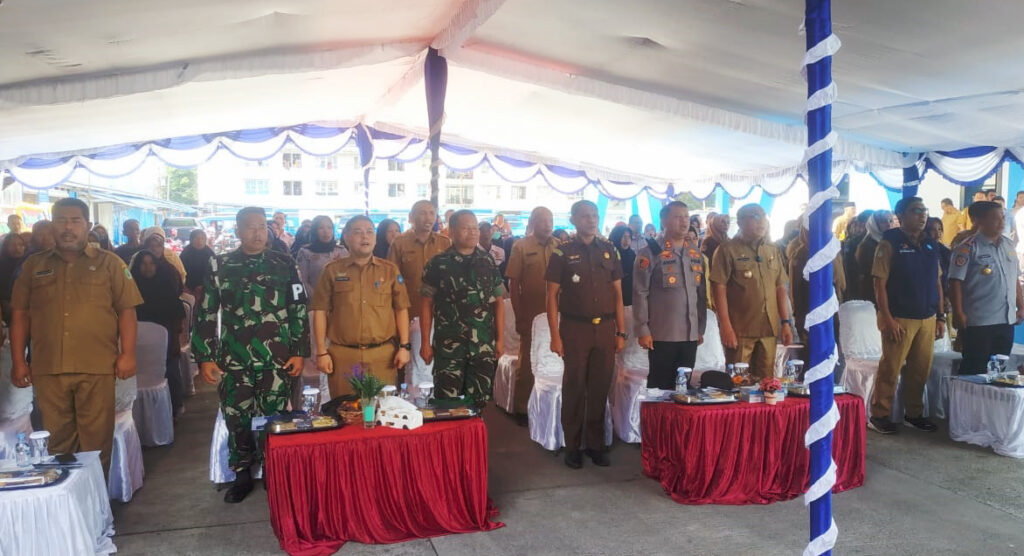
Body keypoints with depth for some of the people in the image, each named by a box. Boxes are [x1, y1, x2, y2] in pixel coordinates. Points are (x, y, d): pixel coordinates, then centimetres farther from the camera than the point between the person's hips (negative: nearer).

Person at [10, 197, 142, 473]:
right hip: (48, 368, 2)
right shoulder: (34, 265, 13)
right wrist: (18, 361, 7)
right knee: (56, 440, 9)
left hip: (97, 368, -2)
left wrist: (128, 354, -6)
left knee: (96, 440, 3)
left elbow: (126, 310, 2)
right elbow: (20, 314, 13)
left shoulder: (109, 263, 6)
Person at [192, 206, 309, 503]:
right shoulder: (220, 266, 4)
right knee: (237, 419, 6)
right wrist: (204, 357, 1)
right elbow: (206, 314, 5)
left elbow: (299, 309, 5)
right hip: (233, 360, 1)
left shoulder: (283, 264, 4)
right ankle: (242, 476, 23)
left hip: (277, 359, -1)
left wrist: (299, 352, 0)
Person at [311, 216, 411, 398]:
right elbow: (320, 311, 5)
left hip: (383, 355, 1)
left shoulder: (390, 270, 9)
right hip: (343, 355, 0)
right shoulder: (332, 270, 6)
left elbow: (401, 309, 9)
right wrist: (321, 352, -1)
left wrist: (404, 346, 2)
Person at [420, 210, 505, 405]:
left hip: (484, 346, 2)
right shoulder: (438, 264, -1)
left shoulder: (488, 263, 7)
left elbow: (498, 302, 9)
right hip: (448, 346, -2)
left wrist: (500, 339, 4)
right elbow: (427, 304, 0)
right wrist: (425, 343, -3)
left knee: (480, 402, 9)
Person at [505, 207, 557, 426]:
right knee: (527, 363, 6)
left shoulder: (560, 247, 6)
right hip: (531, 316, -2)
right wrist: (519, 317, -6)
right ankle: (521, 409, 18)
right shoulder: (521, 247, -1)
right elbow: (513, 284, -2)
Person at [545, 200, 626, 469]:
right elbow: (552, 295, -2)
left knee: (600, 388, 7)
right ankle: (572, 446, 13)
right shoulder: (563, 253, 1)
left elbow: (618, 293, 12)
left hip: (605, 329, 3)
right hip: (575, 328, -3)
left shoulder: (609, 251, 10)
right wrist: (555, 336, -8)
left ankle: (596, 445, 19)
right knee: (574, 388, 2)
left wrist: (621, 332, 6)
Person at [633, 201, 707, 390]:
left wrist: (701, 328, 13)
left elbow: (701, 294, 15)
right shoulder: (650, 253, -6)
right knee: (660, 387, 2)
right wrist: (642, 330, -11)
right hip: (662, 336, -5)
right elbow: (640, 294, -8)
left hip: (690, 335, 5)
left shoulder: (696, 254, 11)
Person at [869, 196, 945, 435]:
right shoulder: (890, 243, -6)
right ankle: (879, 416, 6)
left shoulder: (930, 245, 13)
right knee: (890, 369, -4)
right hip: (899, 319, -6)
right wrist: (888, 319, -16)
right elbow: (880, 283, -11)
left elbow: (937, 283, 17)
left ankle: (914, 414, 23)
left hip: (927, 319, 6)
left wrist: (940, 317, 12)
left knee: (921, 370, 10)